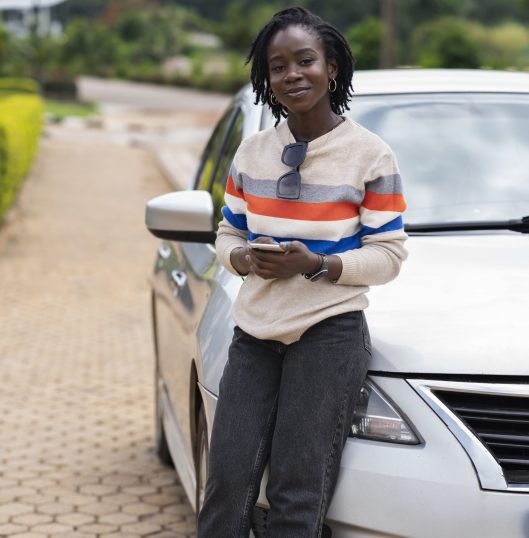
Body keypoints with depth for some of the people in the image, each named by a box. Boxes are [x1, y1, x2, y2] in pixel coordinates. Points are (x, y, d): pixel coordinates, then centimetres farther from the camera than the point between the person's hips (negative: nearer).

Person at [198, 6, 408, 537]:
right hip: (255, 329, 4)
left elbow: (388, 254, -2)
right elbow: (227, 234, 15)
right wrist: (244, 259, -9)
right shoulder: (252, 152, 10)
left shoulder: (370, 155, -3)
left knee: (297, 495, -5)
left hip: (330, 330, -4)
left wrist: (314, 264, -18)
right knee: (228, 481, -2)